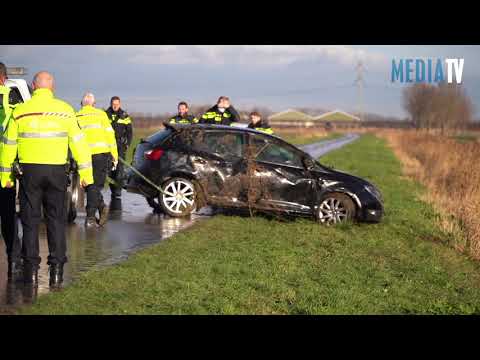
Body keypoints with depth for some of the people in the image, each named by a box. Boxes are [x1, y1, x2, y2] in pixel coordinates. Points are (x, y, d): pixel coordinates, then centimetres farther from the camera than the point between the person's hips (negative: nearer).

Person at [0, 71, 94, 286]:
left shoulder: (20, 111, 1)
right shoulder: (65, 110, 0)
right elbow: (78, 142, -1)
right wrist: (85, 172, 4)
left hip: (29, 170, 0)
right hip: (56, 170, 0)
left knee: (30, 221, 7)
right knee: (56, 220, 7)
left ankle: (31, 270, 5)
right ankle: (56, 271, 4)